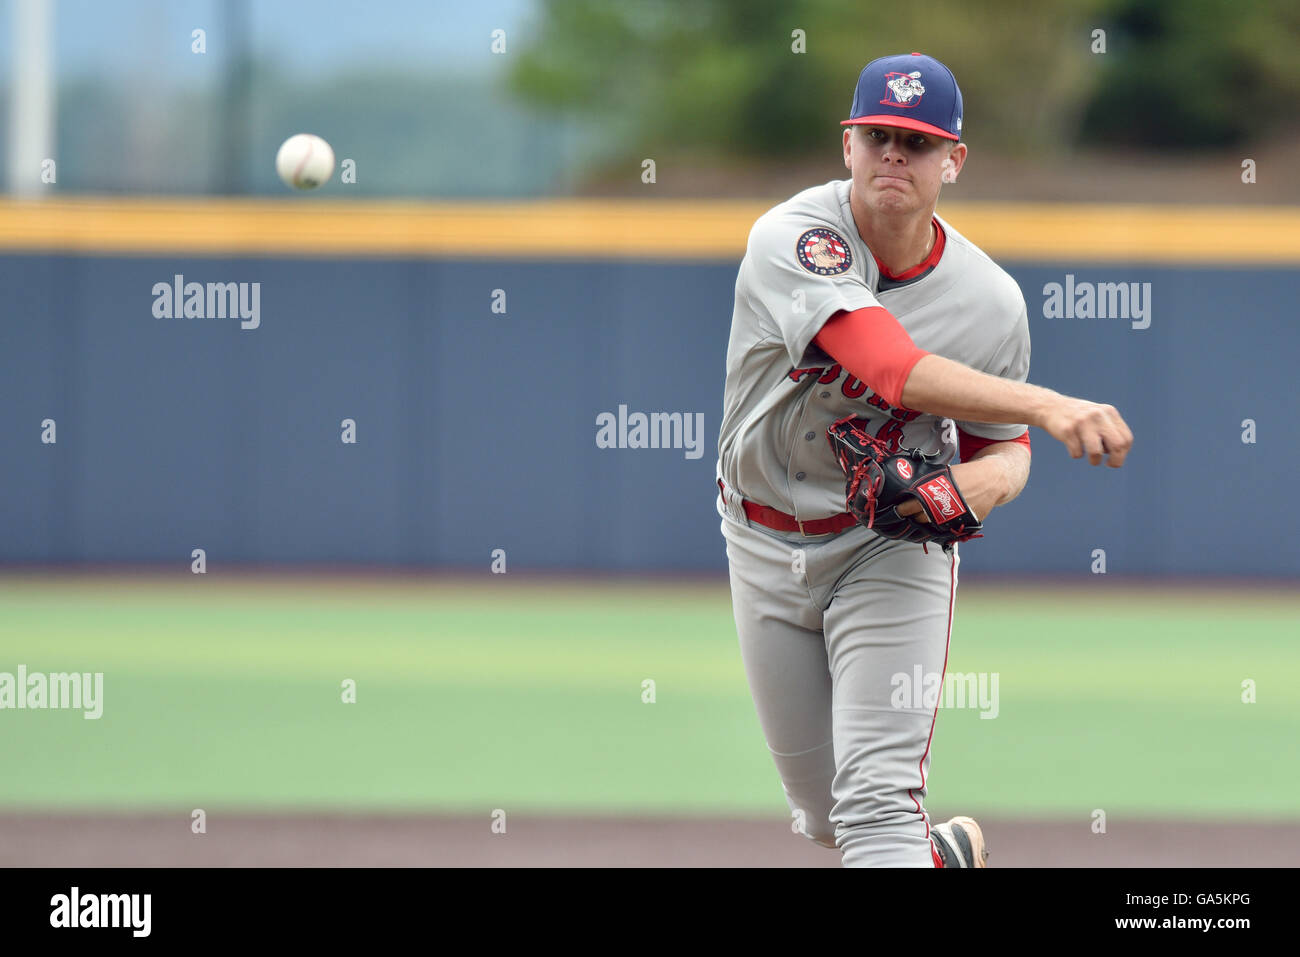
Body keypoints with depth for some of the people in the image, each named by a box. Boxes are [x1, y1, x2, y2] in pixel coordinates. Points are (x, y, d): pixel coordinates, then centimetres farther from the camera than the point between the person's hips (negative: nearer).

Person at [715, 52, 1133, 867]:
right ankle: (948, 853, 47)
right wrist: (1047, 407, -50)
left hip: (894, 549, -1)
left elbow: (1003, 443, 2)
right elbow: (893, 370, -38)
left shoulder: (990, 299, -13)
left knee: (875, 805, -17)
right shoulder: (792, 240, -24)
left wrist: (987, 480, -25)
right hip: (767, 549, 1)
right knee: (824, 817, 15)